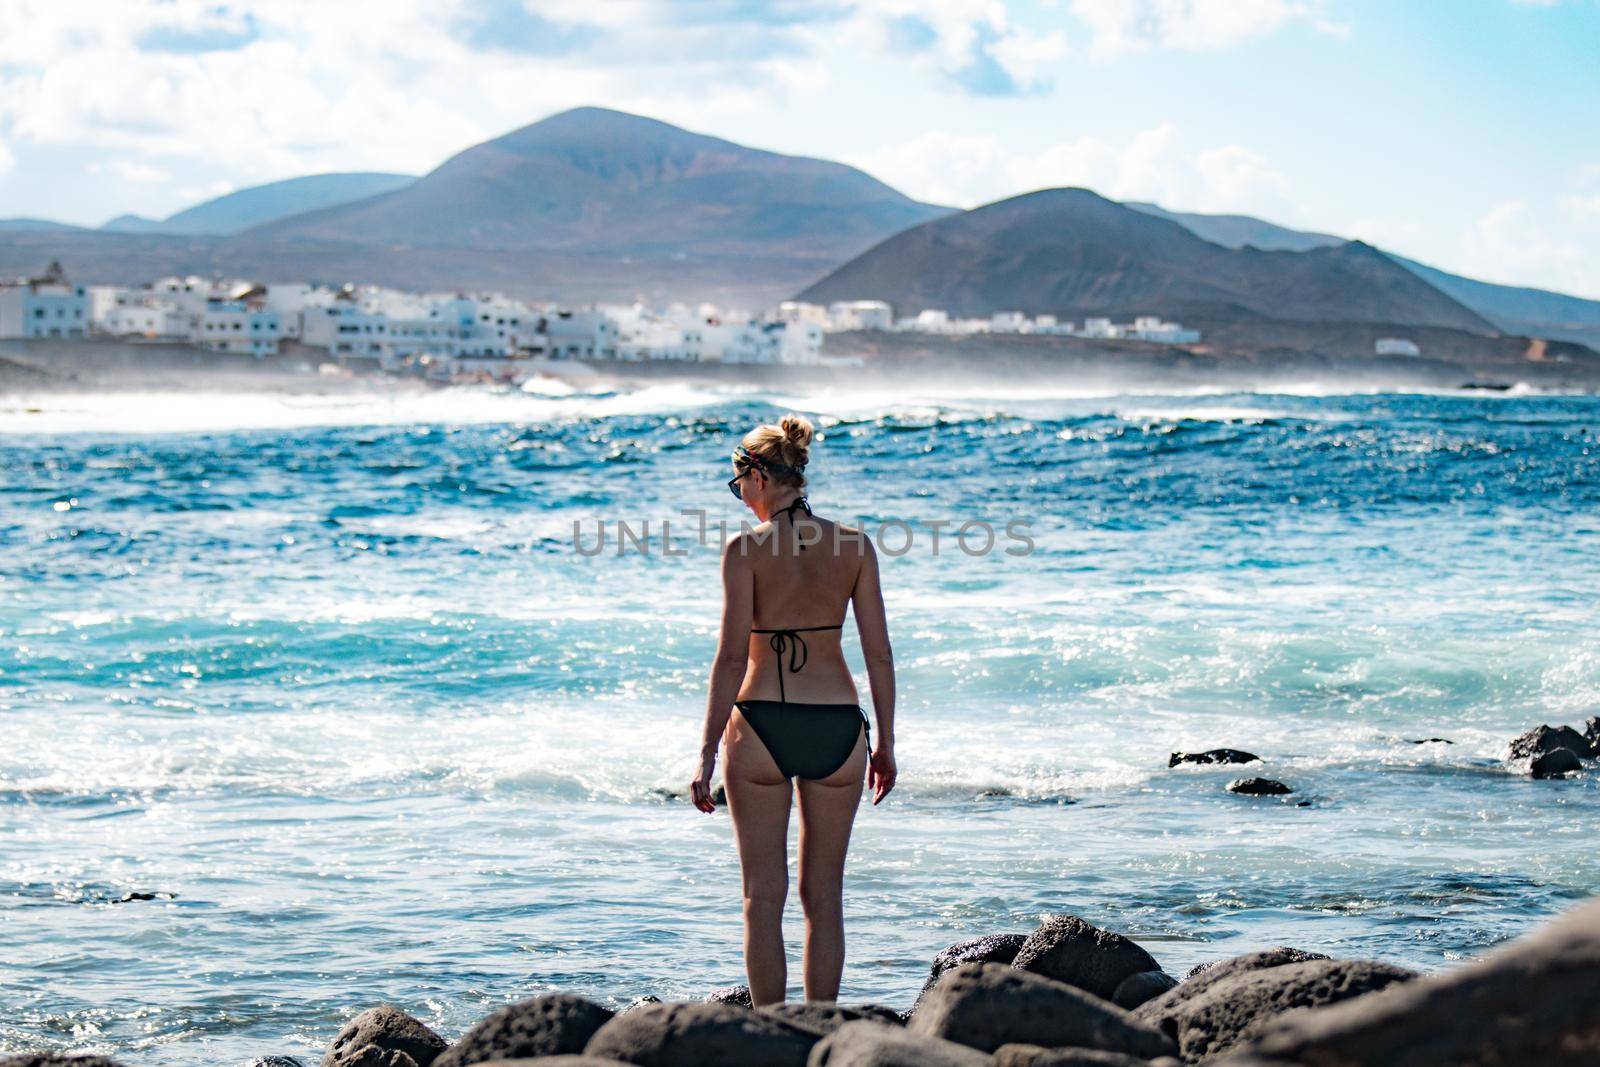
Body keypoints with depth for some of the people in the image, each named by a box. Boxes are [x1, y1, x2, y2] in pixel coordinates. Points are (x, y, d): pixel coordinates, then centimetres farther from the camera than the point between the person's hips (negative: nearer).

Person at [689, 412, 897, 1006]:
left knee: (764, 896, 6)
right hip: (837, 728, 3)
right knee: (824, 895, 13)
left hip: (762, 725, -3)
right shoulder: (853, 546, 2)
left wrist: (707, 753, -8)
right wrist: (884, 741, 12)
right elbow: (879, 653, 2)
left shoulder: (746, 549, -8)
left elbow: (732, 656, -11)